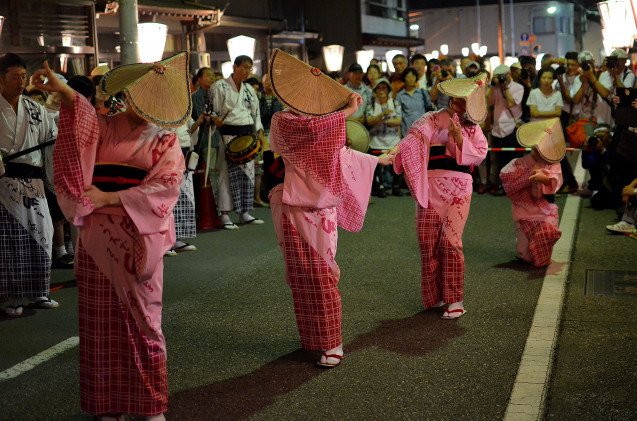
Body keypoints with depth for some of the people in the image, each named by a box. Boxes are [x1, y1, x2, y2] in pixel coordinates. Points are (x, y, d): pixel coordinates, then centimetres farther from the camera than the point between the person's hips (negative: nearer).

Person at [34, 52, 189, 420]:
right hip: (99, 236, 1)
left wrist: (110, 198, -14)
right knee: (103, 319, 5)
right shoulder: (104, 127, 6)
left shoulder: (166, 141, 5)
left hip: (140, 237, -1)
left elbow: (166, 185, -8)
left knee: (142, 318, 3)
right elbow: (84, 117, -16)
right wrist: (66, 93, -37)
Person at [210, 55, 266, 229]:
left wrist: (260, 133, 12)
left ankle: (245, 213, 14)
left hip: (248, 134, 6)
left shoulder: (249, 90, 16)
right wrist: (216, 119, -23)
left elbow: (256, 113, 20)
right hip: (228, 135, -6)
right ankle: (225, 216, -5)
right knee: (228, 173, -8)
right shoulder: (220, 87, -1)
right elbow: (213, 110, -3)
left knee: (248, 172, 6)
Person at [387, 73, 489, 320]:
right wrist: (394, 152, -29)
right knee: (427, 240, 0)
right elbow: (414, 137, -11)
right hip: (431, 185, 0)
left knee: (450, 240, -10)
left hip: (458, 187, 0)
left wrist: (460, 139, -13)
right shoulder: (433, 120, 5)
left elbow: (479, 155, 3)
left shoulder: (472, 126, 13)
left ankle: (455, 300, -3)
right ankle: (435, 296, 16)